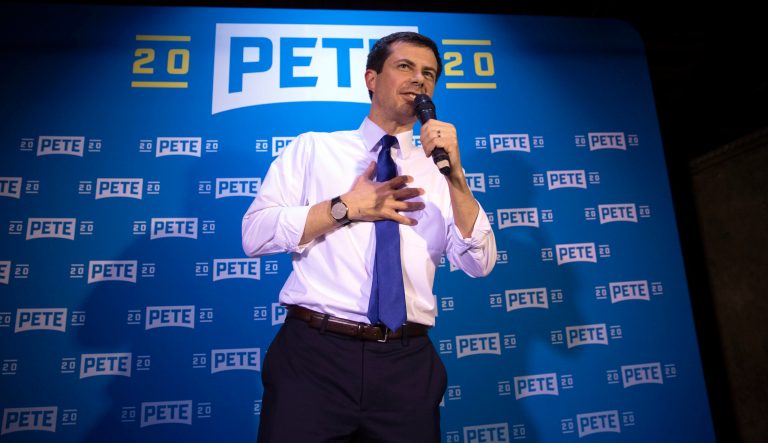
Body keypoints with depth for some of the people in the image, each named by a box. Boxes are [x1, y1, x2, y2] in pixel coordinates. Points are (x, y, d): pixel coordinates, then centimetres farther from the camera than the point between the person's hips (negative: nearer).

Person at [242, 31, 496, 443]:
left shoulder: (437, 169, 9)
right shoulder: (312, 147, 6)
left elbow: (479, 263, 0)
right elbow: (254, 234, -3)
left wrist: (454, 173, -11)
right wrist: (346, 207, -11)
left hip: (407, 365, 2)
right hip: (315, 354, -1)